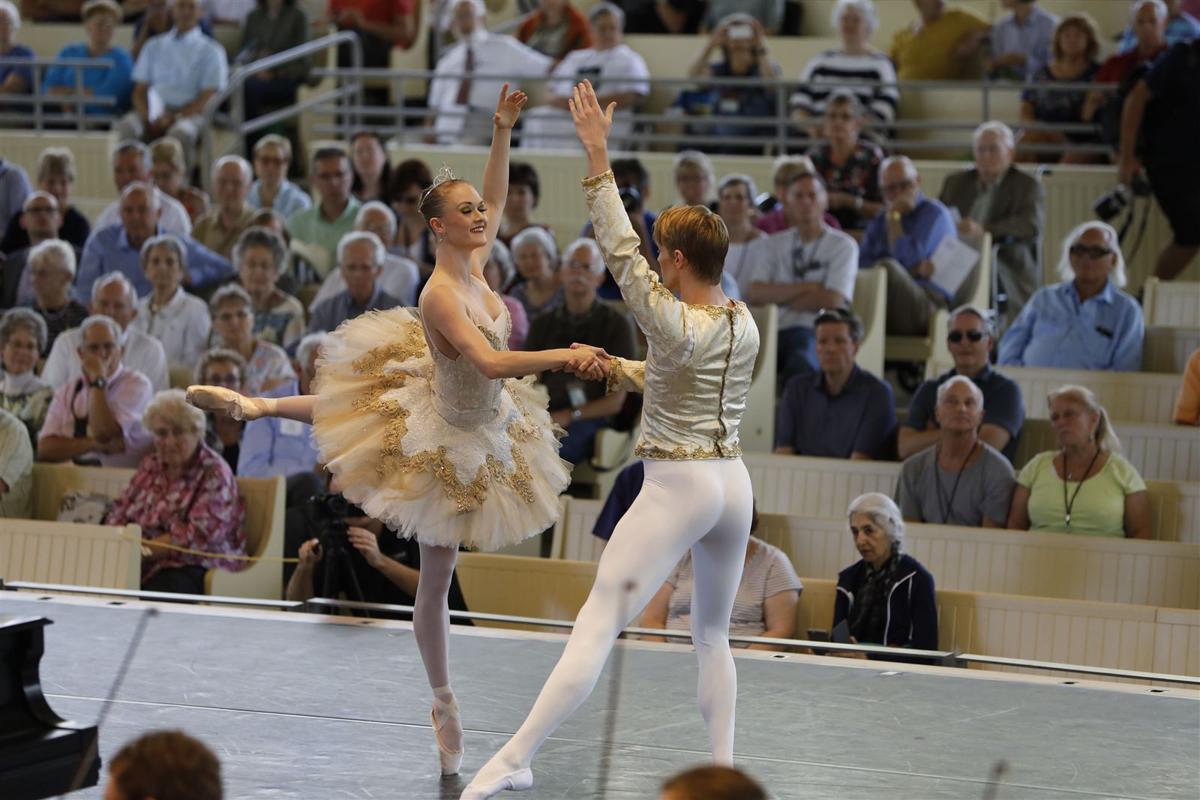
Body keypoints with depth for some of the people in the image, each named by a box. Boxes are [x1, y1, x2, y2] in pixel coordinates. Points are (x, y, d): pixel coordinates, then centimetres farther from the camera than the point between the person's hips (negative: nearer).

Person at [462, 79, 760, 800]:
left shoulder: (674, 325, -15)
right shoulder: (746, 327, 6)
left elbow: (620, 250, -17)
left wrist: (599, 157, -15)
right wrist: (623, 371, 27)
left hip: (676, 489, -7)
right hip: (735, 485, 7)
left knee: (598, 623, -12)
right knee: (713, 635, 20)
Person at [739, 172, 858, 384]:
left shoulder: (842, 245, 8)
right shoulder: (772, 245, 19)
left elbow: (833, 301, -5)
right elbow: (754, 293, 3)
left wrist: (779, 297, 3)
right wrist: (806, 288, -3)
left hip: (819, 333, -3)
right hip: (774, 331, 3)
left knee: (801, 364, -39)